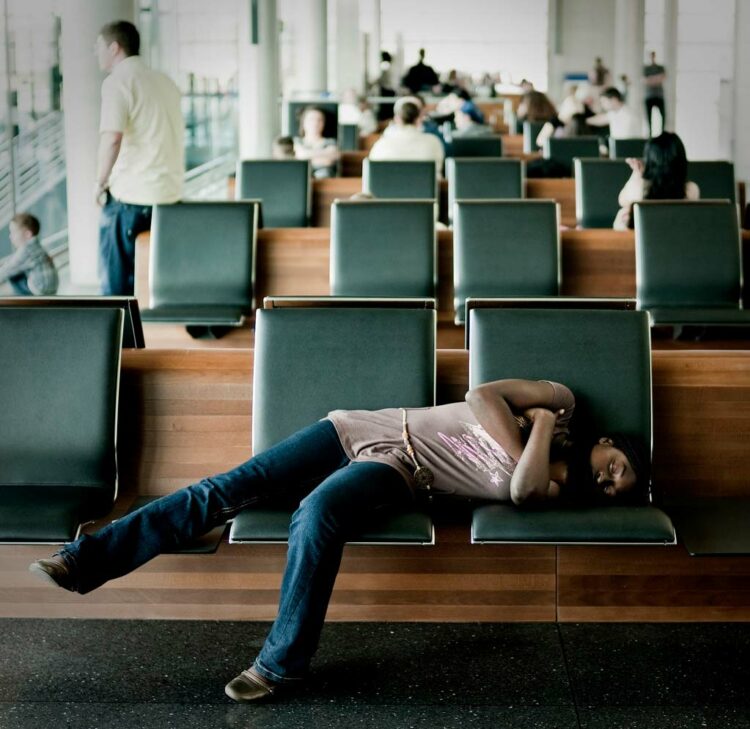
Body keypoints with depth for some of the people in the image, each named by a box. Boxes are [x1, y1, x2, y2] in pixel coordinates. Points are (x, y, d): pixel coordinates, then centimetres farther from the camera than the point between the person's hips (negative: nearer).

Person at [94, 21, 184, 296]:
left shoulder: (119, 80, -10)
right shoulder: (164, 81, 16)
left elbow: (112, 137, -24)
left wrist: (100, 182, -13)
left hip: (130, 196, -8)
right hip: (170, 193, 8)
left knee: (116, 281, 1)